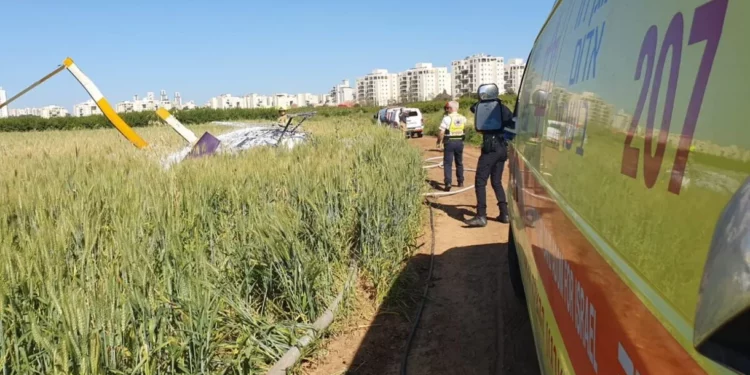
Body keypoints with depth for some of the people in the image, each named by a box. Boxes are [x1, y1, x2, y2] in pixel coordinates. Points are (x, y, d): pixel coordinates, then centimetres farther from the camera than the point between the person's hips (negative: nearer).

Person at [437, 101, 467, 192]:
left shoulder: (447, 118, -12)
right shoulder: (462, 118, 4)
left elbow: (441, 133, -15)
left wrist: (438, 142, 0)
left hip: (449, 142, -5)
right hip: (459, 142, 5)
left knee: (447, 163, -2)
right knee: (459, 162, 18)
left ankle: (448, 183, -13)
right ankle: (460, 182, 27)